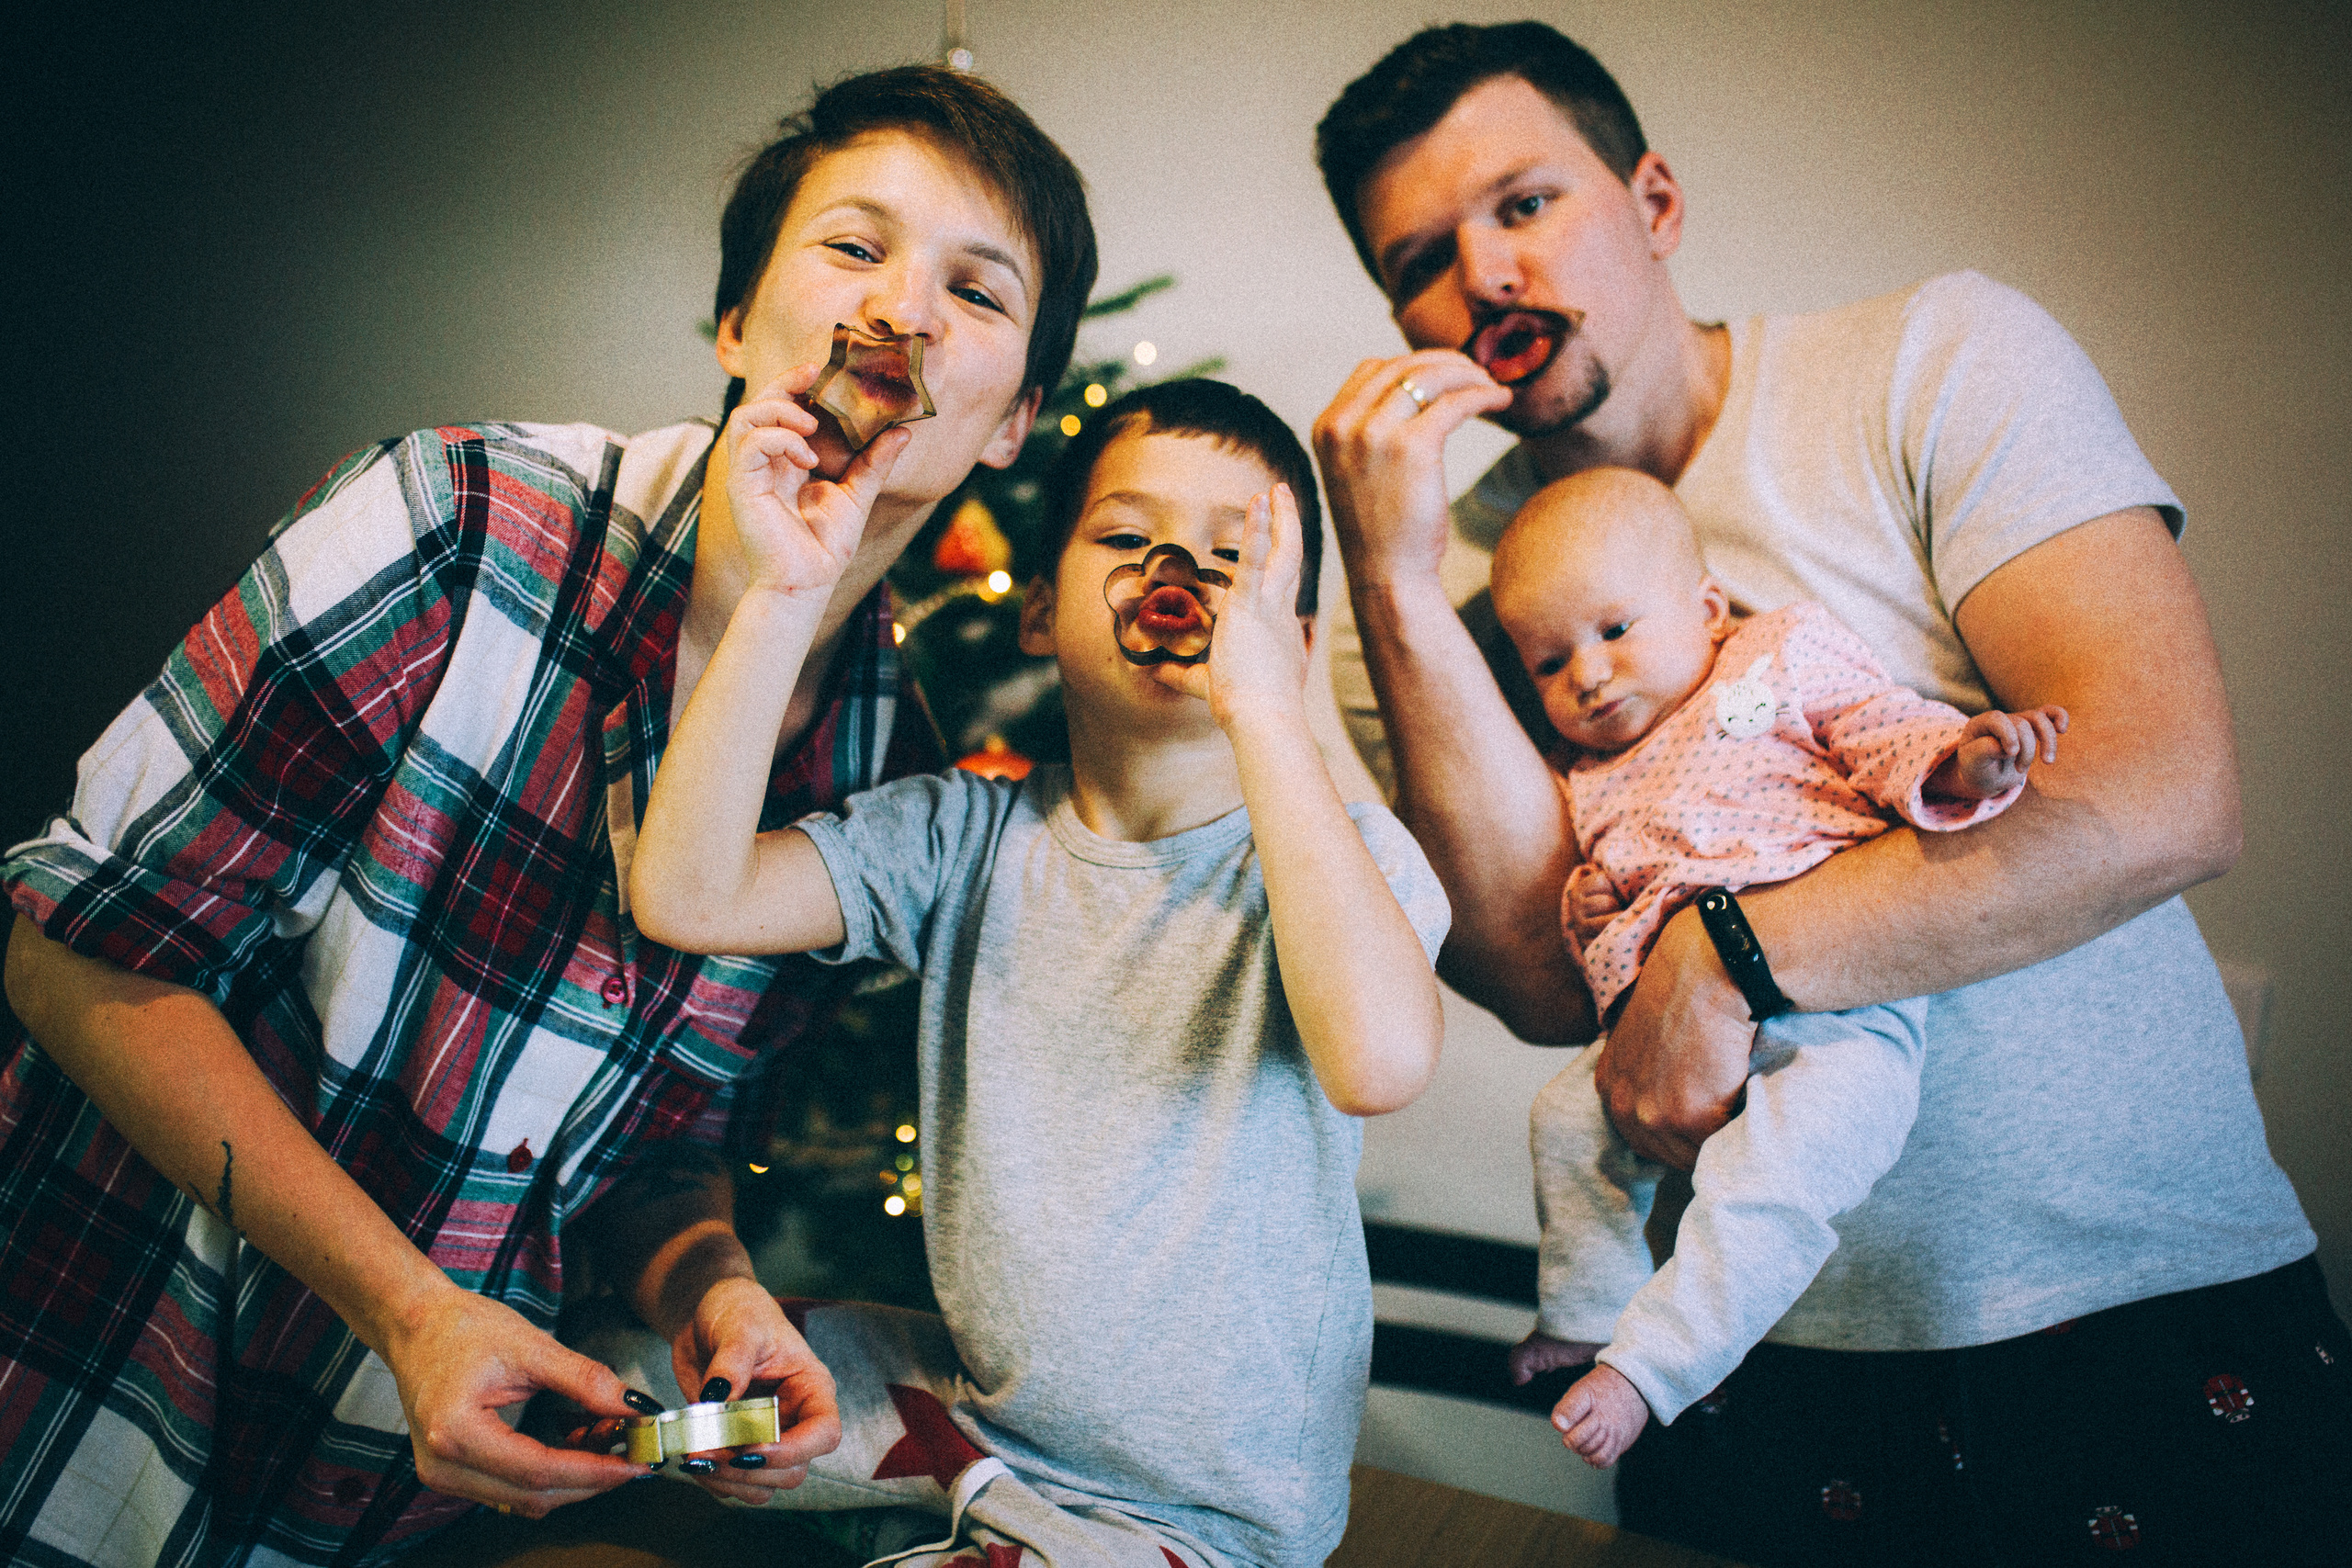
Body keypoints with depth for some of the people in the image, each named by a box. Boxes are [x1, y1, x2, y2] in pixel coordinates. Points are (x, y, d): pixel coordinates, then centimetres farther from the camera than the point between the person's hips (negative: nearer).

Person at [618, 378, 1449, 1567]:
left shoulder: (1346, 856, -16)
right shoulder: (967, 835, -5)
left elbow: (1380, 1061, -38)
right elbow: (685, 895, -17)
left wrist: (1261, 703, -36)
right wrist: (785, 592, -25)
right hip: (976, 1386, 5)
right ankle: (969, 1469, 12)